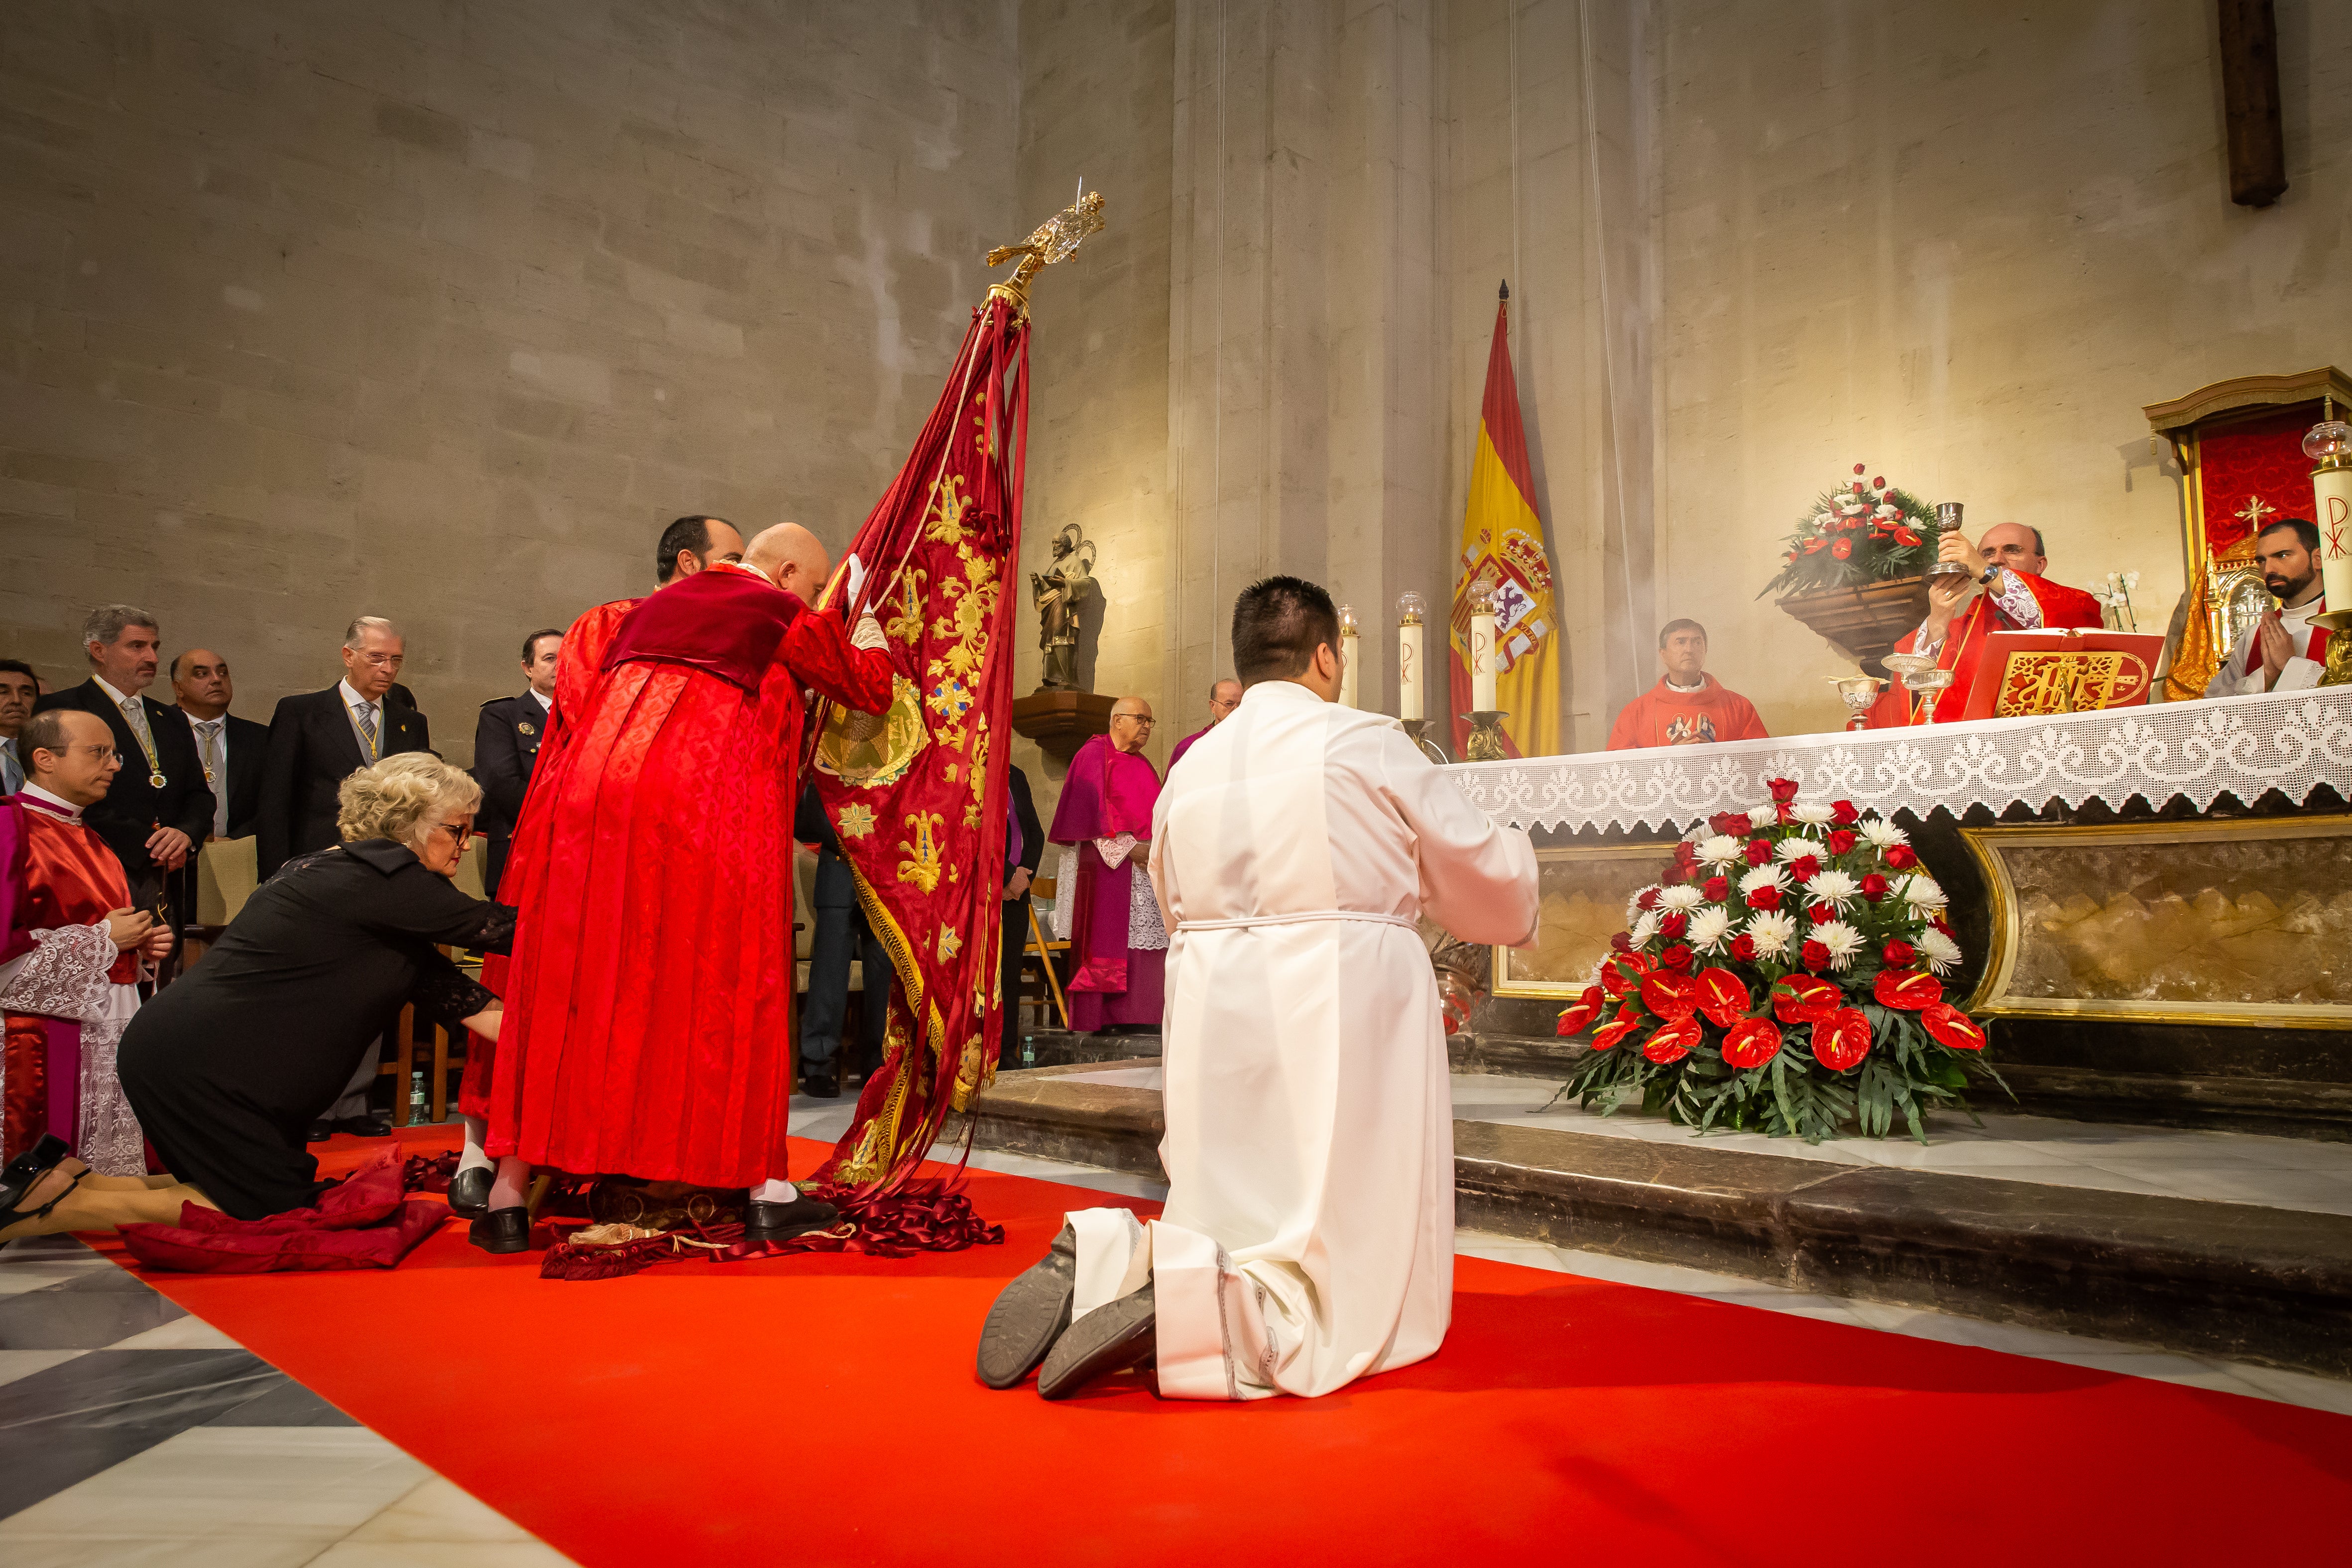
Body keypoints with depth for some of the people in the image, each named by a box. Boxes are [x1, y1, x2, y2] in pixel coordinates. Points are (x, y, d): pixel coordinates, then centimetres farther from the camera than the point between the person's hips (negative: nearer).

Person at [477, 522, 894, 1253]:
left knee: (562, 991, 8)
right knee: (733, 991, 5)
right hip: (707, 819, -5)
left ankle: (509, 1193, 10)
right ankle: (765, 1189, 9)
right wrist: (869, 635, 37)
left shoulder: (651, 610, 24)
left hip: (590, 805, 5)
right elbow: (870, 689, 19)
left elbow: (582, 704, 25)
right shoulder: (789, 618, 7)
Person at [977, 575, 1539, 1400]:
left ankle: (1102, 1262, -9)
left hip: (1211, 1019, 5)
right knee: (1352, 1286, 3)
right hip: (1343, 1015, -5)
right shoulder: (1365, 742, -2)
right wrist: (1516, 848, 31)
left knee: (1228, 1226, 19)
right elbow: (1483, 872, 7)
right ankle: (1193, 1307, -24)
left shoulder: (1188, 770, 12)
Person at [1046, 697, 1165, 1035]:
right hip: (1108, 864, -7)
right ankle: (1096, 1018, -9)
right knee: (1108, 941, -10)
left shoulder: (1141, 765, 23)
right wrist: (1127, 847, -18)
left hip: (1146, 864, 8)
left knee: (1143, 940, 0)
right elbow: (1092, 808, -11)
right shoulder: (1095, 753, 0)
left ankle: (1134, 1014, 1)